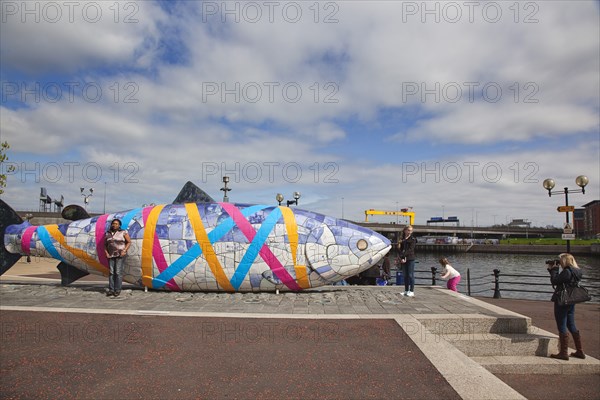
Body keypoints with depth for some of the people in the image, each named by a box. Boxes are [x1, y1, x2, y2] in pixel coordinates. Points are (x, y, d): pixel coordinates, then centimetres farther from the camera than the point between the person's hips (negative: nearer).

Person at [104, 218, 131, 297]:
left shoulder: (123, 232, -3)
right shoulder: (108, 233, 8)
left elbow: (129, 242, -2)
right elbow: (105, 245, 14)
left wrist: (124, 251, -12)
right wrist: (106, 253, 0)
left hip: (120, 255, -4)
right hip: (111, 255, 4)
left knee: (118, 272, -8)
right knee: (111, 272, 0)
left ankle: (117, 290, -3)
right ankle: (111, 290, 4)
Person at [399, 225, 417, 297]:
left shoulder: (413, 239, -1)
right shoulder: (402, 240, 15)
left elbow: (410, 249, -10)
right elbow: (401, 249, 9)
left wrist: (404, 256, -17)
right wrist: (402, 258, -7)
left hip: (410, 259, -5)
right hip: (403, 259, 5)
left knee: (410, 275, -5)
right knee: (405, 275, 9)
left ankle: (411, 291, -2)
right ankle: (406, 291, 14)